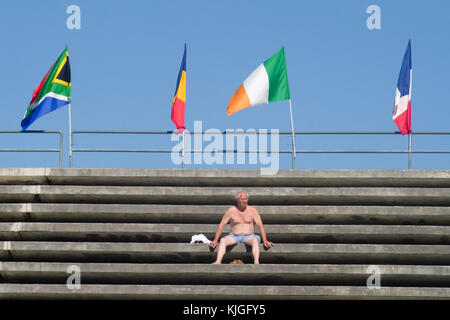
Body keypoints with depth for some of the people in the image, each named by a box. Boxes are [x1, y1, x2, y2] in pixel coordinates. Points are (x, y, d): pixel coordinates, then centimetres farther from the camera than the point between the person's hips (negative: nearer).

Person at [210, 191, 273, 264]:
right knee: (223, 240, -28)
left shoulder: (252, 210, -1)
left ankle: (256, 262, -51)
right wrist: (215, 240, -4)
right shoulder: (231, 211, 0)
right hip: (234, 236, 1)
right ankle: (218, 261, -43)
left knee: (255, 240, -35)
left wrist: (265, 241, -16)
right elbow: (221, 225, 2)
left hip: (249, 237, -1)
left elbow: (260, 225, -5)